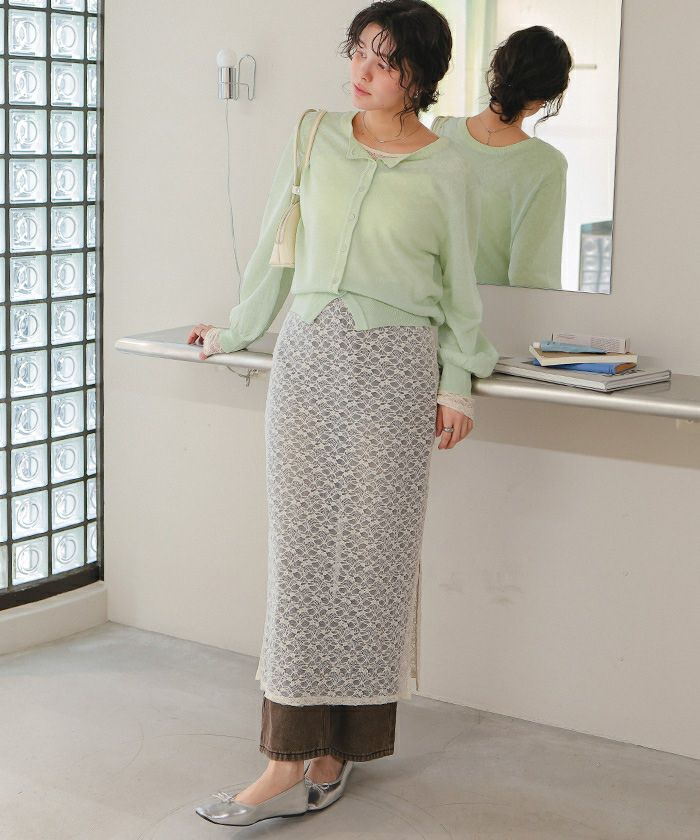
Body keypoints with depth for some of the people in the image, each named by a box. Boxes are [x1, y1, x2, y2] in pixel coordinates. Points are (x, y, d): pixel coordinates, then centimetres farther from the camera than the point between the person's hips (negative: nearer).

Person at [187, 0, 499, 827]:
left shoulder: (447, 170, 2)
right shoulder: (313, 138, 8)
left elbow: (458, 285, 8)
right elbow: (275, 250, 16)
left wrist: (457, 385, 3)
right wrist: (232, 331, 22)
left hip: (395, 364, -2)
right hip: (308, 356, 3)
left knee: (371, 551, 1)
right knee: (300, 549, 0)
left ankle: (335, 750, 13)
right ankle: (290, 762, 5)